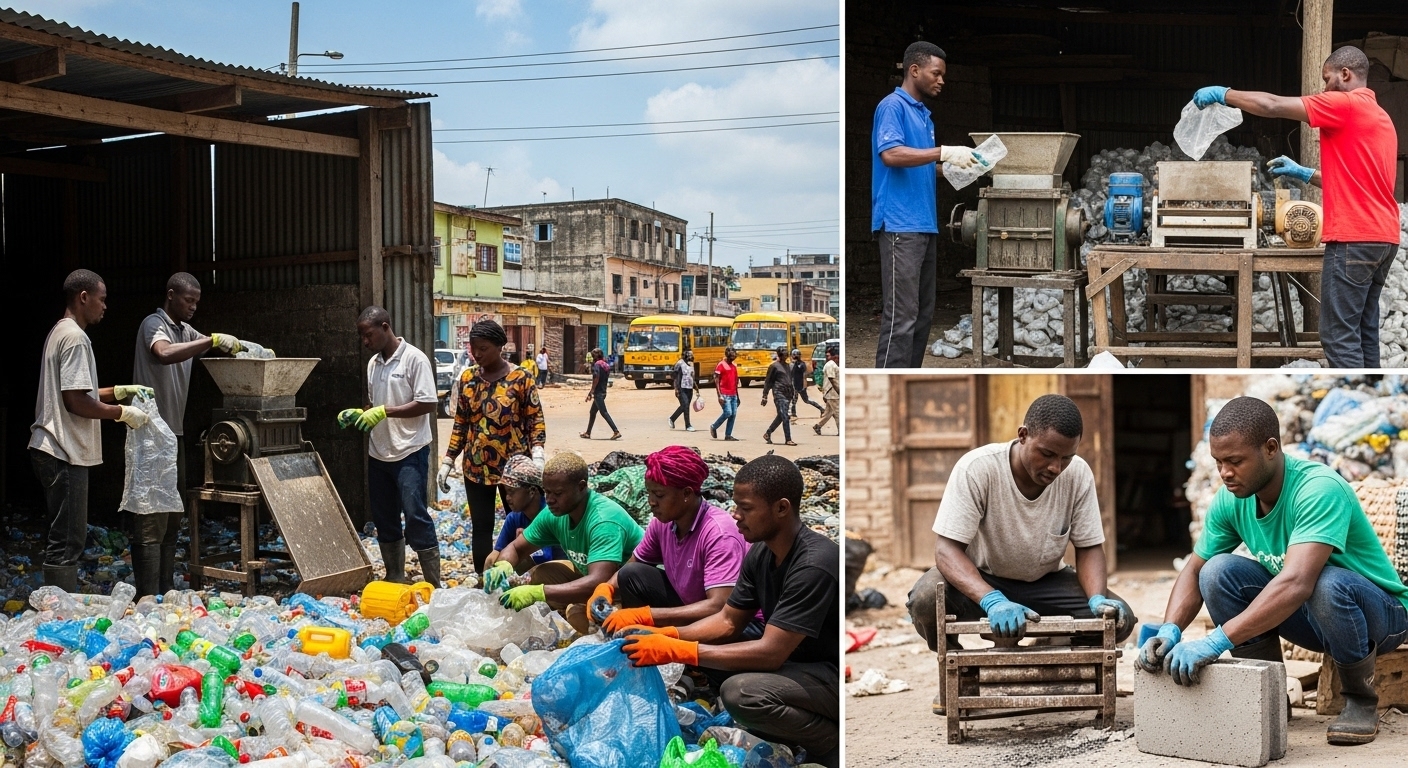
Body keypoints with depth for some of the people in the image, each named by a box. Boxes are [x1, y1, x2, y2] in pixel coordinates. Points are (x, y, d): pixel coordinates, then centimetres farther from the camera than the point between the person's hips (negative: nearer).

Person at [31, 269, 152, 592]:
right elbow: (76, 402, -21)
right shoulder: (75, 338, -15)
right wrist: (122, 413, -11)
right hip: (64, 454, -11)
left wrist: (120, 391, 17)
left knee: (61, 537, 15)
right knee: (67, 541, -7)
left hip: (51, 450, 11)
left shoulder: (60, 333, 17)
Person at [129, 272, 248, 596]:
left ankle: (166, 591, 19)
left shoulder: (185, 331, 16)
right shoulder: (154, 324, -10)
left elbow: (224, 348, 24)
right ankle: (148, 600, -8)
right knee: (152, 522, -9)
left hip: (175, 433, 9)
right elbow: (165, 353, -32)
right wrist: (214, 340, -31)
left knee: (172, 520, 12)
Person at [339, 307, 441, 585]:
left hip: (410, 451, -8)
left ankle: (434, 585, -5)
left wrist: (384, 411, -21)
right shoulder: (373, 363, 12)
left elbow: (429, 404, -17)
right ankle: (395, 578, 23)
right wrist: (359, 414, 1)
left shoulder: (414, 359, -11)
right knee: (384, 518, 12)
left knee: (415, 516, -10)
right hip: (379, 452, 8)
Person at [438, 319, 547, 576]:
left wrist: (537, 456, -19)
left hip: (512, 465, -3)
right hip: (476, 467, 3)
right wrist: (447, 461, 9)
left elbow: (535, 420, -5)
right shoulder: (468, 377, 5)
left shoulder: (521, 378, -7)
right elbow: (461, 422, 12)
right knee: (480, 527, 5)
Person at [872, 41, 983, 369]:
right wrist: (944, 152, -22)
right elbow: (890, 154, -20)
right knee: (901, 316, -11)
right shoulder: (893, 105, -6)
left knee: (923, 314, 11)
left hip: (924, 224, 9)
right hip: (900, 225, -9)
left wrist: (954, 166, 7)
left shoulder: (923, 114, 20)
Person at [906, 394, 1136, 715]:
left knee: (1118, 618, -20)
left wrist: (1097, 600, -28)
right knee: (925, 598, -34)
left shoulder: (1078, 474, -16)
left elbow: (1089, 547, -6)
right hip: (979, 580, -3)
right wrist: (994, 602, -47)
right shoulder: (977, 468, -27)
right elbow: (947, 550, -31)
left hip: (1045, 582, 3)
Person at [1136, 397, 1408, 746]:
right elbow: (1194, 571, -3)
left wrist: (1217, 641, -47)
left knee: (1328, 584, -38)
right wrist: (1169, 632, -23)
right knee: (1219, 572, -16)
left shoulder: (1320, 489, -31)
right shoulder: (1230, 500, -10)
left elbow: (1296, 584, -43)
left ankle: (1361, 700, -10)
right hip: (1302, 615, 6)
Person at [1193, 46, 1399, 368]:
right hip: (1382, 237, 9)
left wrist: (1223, 94, -1)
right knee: (1364, 330, 11)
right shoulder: (1379, 116, 20)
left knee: (1340, 335, -7)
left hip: (1354, 239, -9)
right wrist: (1304, 173, 24)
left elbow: (1272, 105, -12)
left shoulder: (1346, 104, -9)